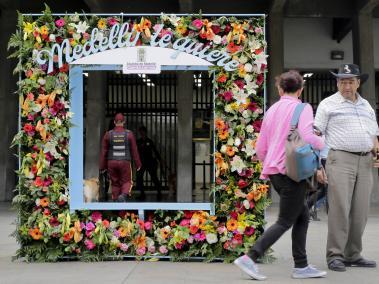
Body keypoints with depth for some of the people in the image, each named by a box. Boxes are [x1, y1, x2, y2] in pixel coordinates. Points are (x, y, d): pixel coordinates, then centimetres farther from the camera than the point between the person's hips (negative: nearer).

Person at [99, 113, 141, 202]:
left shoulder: (108, 134, -3)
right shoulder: (129, 134, -6)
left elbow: (103, 152, -1)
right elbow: (134, 150, -2)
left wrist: (103, 166, 6)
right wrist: (138, 164, 8)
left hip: (112, 163, 1)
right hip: (125, 163, -1)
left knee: (115, 184, 15)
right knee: (126, 183, 11)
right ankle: (123, 196, -18)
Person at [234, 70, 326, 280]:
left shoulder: (272, 110, 14)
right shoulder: (303, 108, -5)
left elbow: (260, 149, 14)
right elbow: (307, 137, -22)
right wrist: (321, 143, -1)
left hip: (274, 171, 7)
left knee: (302, 216, 16)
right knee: (285, 222, 0)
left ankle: (301, 266, 17)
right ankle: (250, 258, -7)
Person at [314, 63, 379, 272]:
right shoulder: (328, 104, 4)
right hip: (341, 159, -5)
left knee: (360, 212, 5)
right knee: (340, 209, -10)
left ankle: (353, 255, 14)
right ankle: (335, 255, -4)